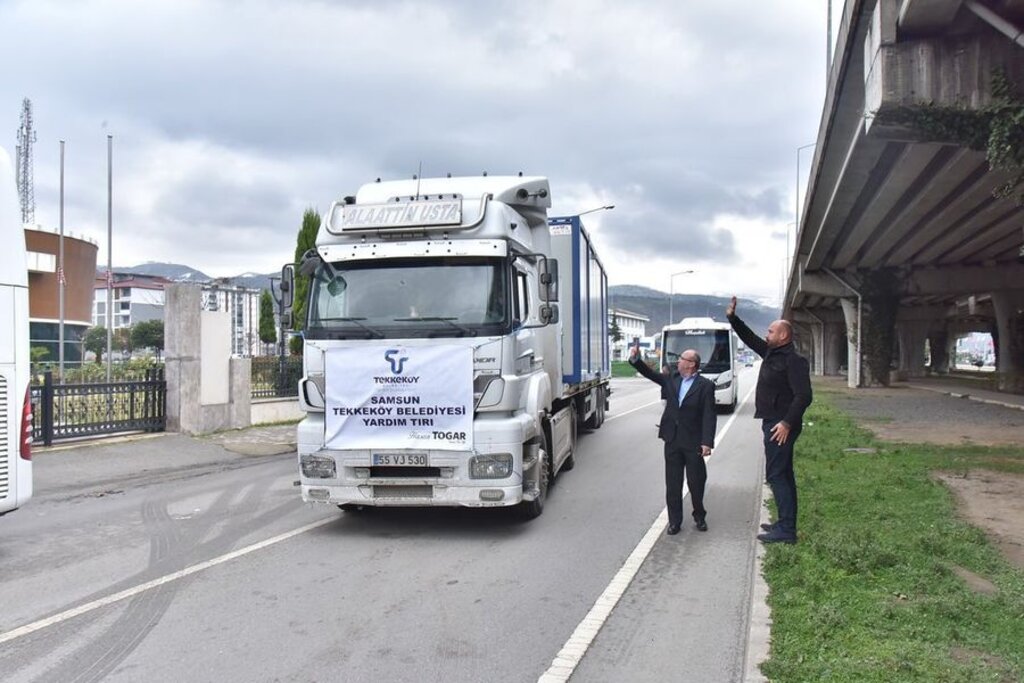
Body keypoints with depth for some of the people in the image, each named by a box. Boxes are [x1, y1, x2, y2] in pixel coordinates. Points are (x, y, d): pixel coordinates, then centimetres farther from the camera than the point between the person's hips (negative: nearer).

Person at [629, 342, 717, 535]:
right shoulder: (672, 379, 7)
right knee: (673, 483, 8)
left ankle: (699, 516, 29)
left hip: (693, 442, -4)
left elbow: (709, 416, -12)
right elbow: (651, 374, 15)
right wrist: (635, 359, -1)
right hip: (672, 440, 4)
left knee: (696, 482, 8)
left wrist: (707, 442, -18)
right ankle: (674, 521, 17)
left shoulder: (705, 386, -9)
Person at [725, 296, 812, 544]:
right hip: (773, 422, 10)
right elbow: (750, 339, 24)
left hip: (781, 425, -10)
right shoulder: (772, 353, 11)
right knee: (782, 475, 14)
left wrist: (787, 423, -25)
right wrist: (732, 318, 17)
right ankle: (786, 524, 23)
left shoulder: (794, 360, -16)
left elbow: (803, 396, -23)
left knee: (776, 475, -9)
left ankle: (786, 530, -6)